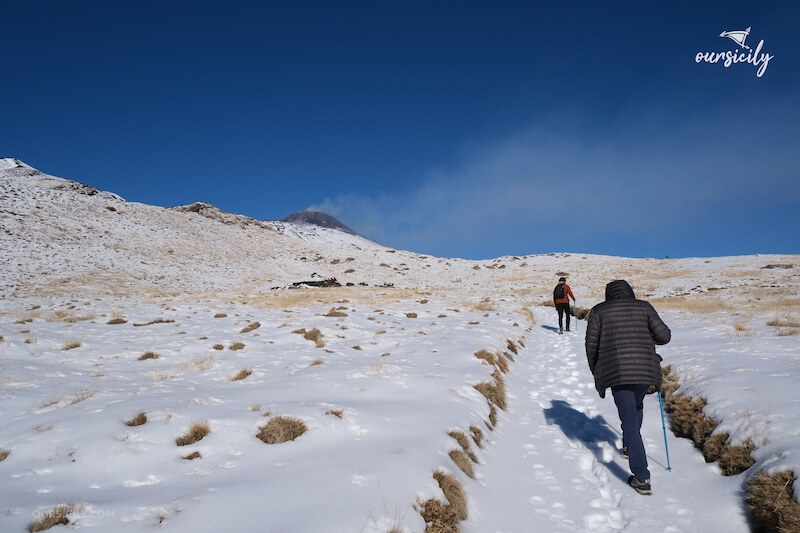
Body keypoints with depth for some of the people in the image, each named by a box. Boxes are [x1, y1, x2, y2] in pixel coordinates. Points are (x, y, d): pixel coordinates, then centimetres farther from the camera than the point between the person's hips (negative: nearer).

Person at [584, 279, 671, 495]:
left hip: (616, 371, -2)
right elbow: (664, 335, 3)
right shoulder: (644, 307, 10)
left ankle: (642, 479, -7)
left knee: (630, 419, -2)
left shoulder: (599, 311, 7)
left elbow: (591, 345, 3)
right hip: (645, 369, 2)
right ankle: (628, 446, 45)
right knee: (637, 405, 31)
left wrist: (596, 372, 16)